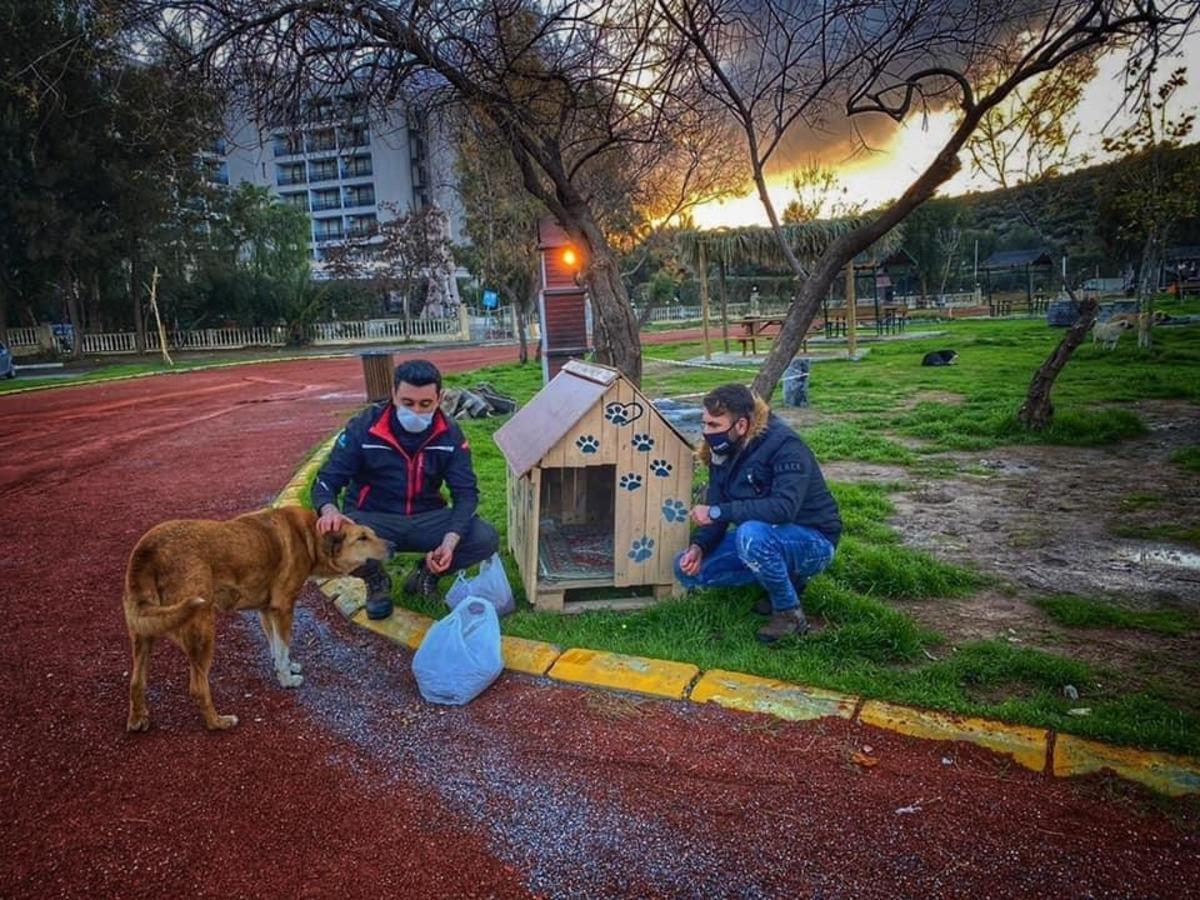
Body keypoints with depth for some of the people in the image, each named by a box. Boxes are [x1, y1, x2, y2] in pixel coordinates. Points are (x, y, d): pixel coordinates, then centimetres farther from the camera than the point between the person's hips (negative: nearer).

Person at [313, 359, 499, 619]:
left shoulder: (449, 433, -8)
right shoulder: (364, 428, -14)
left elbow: (465, 492, -8)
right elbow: (327, 480, -11)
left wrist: (450, 540, -28)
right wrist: (329, 510, -37)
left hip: (427, 519, 2)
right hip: (373, 519, -1)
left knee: (486, 540, -22)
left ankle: (427, 571, 9)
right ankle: (376, 580, 3)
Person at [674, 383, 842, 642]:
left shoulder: (785, 446, -25)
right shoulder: (723, 452, -2)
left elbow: (784, 508, -38)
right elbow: (716, 509, 1)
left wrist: (718, 512, -34)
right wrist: (698, 546, -18)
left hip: (813, 542, -8)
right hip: (766, 536, 8)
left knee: (752, 534, -38)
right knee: (688, 568, -4)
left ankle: (790, 613, -13)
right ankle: (786, 578, 8)